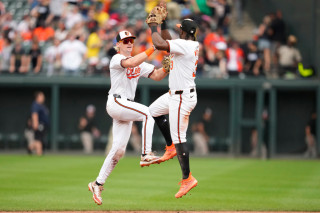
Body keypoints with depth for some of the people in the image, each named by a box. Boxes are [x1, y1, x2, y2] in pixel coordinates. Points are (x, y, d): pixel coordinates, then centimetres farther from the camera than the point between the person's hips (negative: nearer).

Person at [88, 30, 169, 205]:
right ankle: (146, 155, -33)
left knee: (119, 149, 3)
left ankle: (98, 184, 8)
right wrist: (152, 49, -29)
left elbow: (157, 75, 9)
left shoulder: (140, 63, 17)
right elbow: (131, 63, -29)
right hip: (116, 102, -8)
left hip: (126, 107, 8)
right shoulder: (116, 59, -6)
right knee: (147, 113, -28)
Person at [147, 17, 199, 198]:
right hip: (175, 94, 10)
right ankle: (171, 148, 29)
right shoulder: (193, 45, 6)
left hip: (182, 98, -10)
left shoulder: (184, 45, -23)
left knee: (178, 138, -6)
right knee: (154, 110, 27)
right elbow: (167, 41, 22)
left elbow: (159, 44, -32)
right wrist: (163, 24, 13)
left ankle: (187, 178, 0)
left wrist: (154, 28, -15)